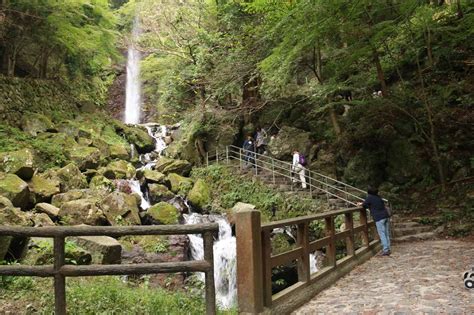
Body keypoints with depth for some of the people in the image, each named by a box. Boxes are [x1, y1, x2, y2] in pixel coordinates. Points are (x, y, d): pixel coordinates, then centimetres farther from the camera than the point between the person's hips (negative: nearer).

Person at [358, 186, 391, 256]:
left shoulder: (369, 197, -5)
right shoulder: (378, 197, 15)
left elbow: (364, 205, 3)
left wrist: (361, 204, 28)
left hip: (379, 218, -7)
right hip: (386, 216, 7)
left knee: (382, 234, -4)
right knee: (387, 234, 10)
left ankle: (386, 250, -5)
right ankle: (388, 249, 15)